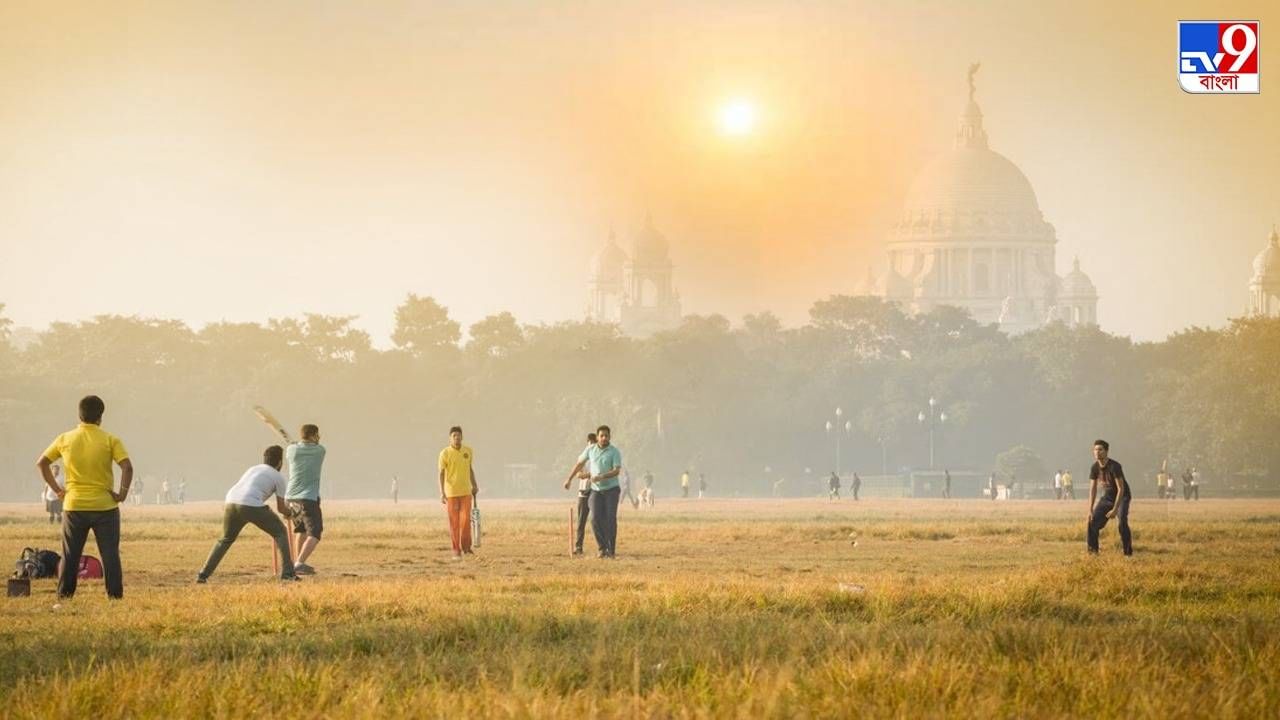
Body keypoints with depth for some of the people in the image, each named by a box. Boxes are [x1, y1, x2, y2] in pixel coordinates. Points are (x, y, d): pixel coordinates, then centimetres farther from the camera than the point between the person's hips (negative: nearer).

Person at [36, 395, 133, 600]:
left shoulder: (65, 439, 3)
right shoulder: (110, 440, -6)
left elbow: (41, 463, 8)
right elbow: (127, 467, -16)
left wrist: (57, 489, 10)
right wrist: (122, 493, -8)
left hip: (74, 506, 2)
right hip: (104, 506, -2)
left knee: (70, 556, 11)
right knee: (110, 555, 2)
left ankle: (64, 595, 12)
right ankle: (115, 595, -1)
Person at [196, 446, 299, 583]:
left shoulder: (252, 469, 32)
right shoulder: (278, 477, 16)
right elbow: (281, 508, 20)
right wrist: (291, 513, 40)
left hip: (231, 503, 5)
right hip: (252, 506, -5)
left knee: (226, 540, 27)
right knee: (280, 532, 15)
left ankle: (203, 575, 19)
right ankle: (287, 573, 5)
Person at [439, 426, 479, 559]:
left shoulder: (468, 451, 4)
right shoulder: (445, 453, -8)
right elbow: (441, 474, -12)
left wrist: (474, 486, 18)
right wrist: (442, 493, -19)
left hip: (466, 492, 3)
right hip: (451, 493, -3)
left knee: (466, 519, -7)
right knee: (454, 522, 0)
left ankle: (466, 546, 9)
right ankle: (456, 550, 7)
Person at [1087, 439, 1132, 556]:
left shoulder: (1114, 466, -27)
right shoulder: (1095, 468, -8)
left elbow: (1121, 489, -29)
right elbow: (1093, 490, -3)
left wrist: (1115, 509, -33)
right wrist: (1090, 510, -10)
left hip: (1122, 497, -6)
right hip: (1107, 497, 6)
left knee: (1122, 523, -25)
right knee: (1093, 521, -2)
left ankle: (1128, 552, -16)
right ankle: (1092, 550, 11)